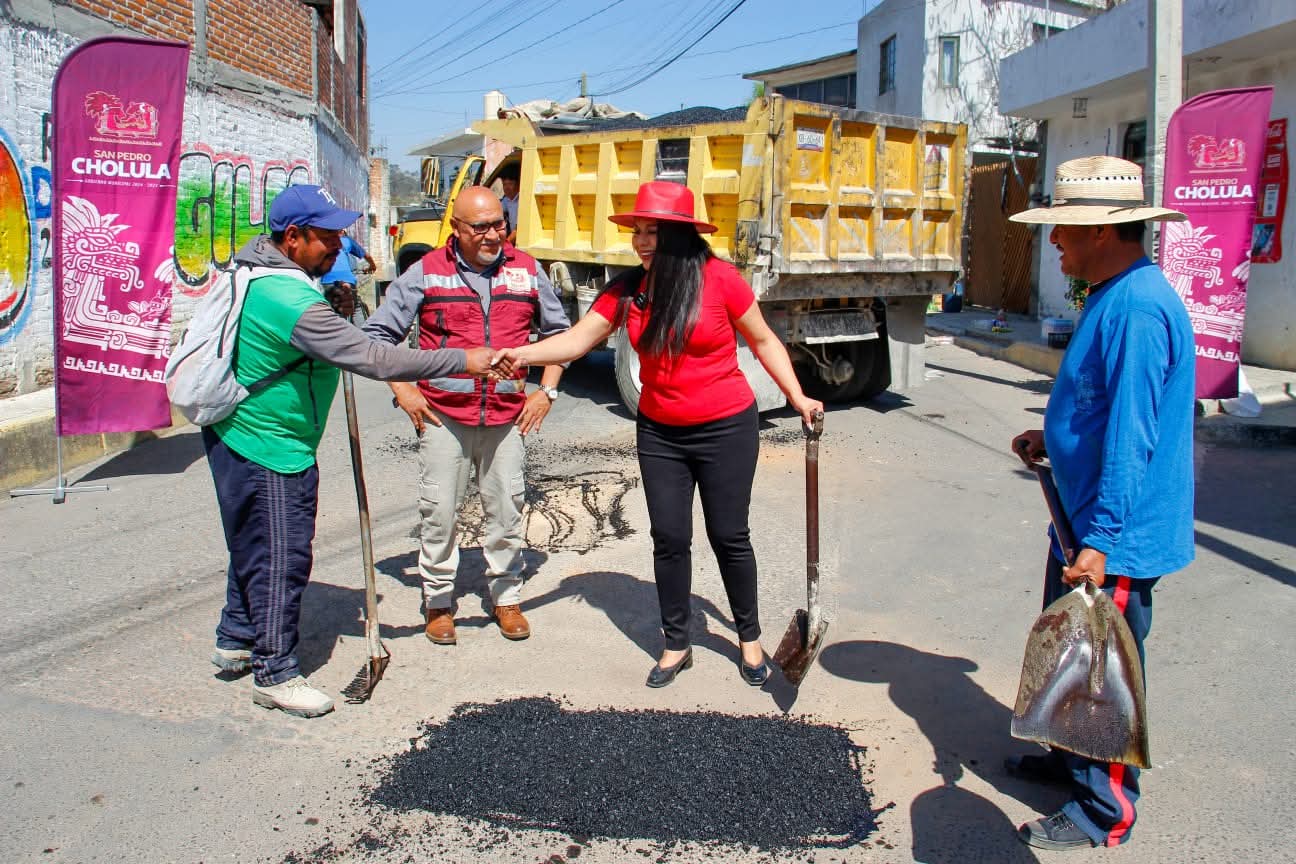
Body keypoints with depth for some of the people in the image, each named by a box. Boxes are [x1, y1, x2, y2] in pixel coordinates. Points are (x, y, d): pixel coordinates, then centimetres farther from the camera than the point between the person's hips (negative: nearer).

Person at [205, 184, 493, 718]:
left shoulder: (257, 266, 3)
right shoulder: (294, 304, -29)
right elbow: (372, 358, -31)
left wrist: (332, 305, 5)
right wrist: (461, 360, -27)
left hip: (236, 430, 10)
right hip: (269, 446, -10)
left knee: (254, 545, 23)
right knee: (282, 557, 0)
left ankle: (236, 641, 38)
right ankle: (274, 675, 13)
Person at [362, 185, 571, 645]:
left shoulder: (526, 270, 5)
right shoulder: (426, 272, -1)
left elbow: (559, 331, 17)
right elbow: (378, 332, 5)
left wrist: (547, 390, 9)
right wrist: (402, 391, -1)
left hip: (507, 417, 2)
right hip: (443, 416, -1)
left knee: (506, 511, 8)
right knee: (438, 512, 4)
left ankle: (506, 598, 25)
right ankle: (438, 602, 21)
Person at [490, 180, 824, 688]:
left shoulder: (719, 278, -13)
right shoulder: (627, 289, -3)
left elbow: (763, 341, -2)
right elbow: (578, 339, -8)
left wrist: (796, 397, -7)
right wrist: (523, 354, -24)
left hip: (726, 428, -3)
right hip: (659, 433, 3)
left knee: (729, 536, 6)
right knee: (669, 538, 7)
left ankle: (749, 638, 28)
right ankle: (675, 645, 24)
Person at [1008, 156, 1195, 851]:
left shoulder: (1137, 308, -24)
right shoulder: (1113, 297, 10)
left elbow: (1131, 435, -28)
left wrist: (1099, 542, -27)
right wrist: (1053, 439, 12)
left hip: (1115, 540, -10)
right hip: (1082, 524, 10)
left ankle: (1105, 810, 22)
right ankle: (1072, 758, 42)